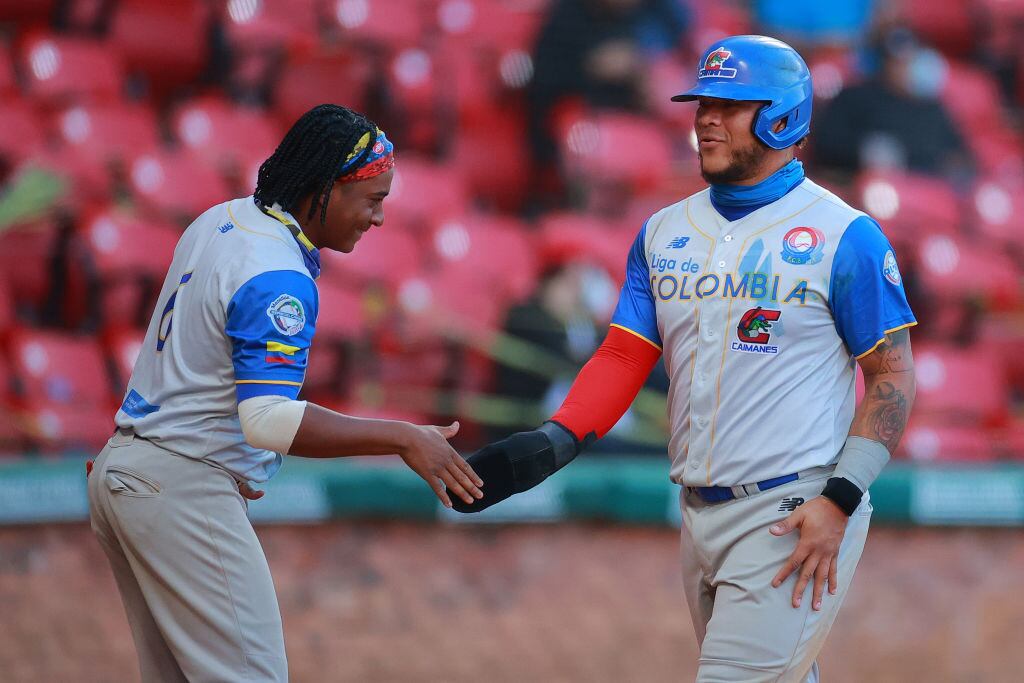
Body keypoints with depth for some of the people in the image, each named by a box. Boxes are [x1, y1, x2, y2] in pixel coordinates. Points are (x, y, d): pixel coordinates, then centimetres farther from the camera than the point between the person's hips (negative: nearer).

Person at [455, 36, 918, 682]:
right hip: (701, 515, 6)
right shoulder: (665, 232, 11)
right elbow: (625, 355, 9)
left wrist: (840, 502, -16)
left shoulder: (843, 235, -6)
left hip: (795, 519, -6)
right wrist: (552, 444, -8)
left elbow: (893, 375, -6)